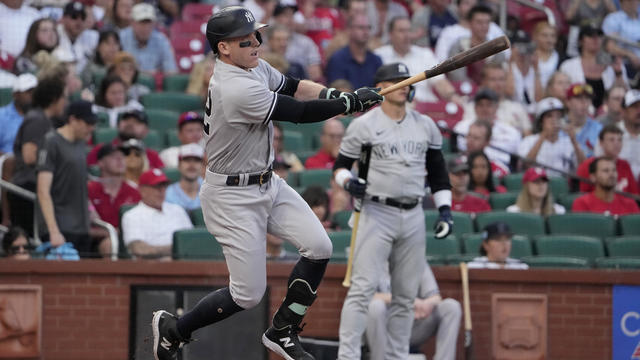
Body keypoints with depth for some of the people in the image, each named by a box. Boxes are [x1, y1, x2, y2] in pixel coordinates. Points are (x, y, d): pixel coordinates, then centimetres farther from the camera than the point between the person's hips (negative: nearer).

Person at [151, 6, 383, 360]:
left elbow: (293, 87, 13)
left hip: (266, 183, 9)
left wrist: (338, 96, -5)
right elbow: (300, 113, -23)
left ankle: (282, 332, 13)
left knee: (318, 247, -3)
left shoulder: (254, 67, 1)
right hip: (232, 197, -9)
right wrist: (350, 103, -12)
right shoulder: (237, 90, -29)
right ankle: (172, 328, 18)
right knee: (248, 294, -4)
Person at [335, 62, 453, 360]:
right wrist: (347, 181, -17)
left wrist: (444, 209, 9)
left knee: (406, 295, 7)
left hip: (413, 216, 5)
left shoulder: (425, 125, 12)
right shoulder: (364, 125, -1)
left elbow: (437, 171, 18)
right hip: (376, 213, -5)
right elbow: (340, 165, 5)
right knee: (362, 288, -14)